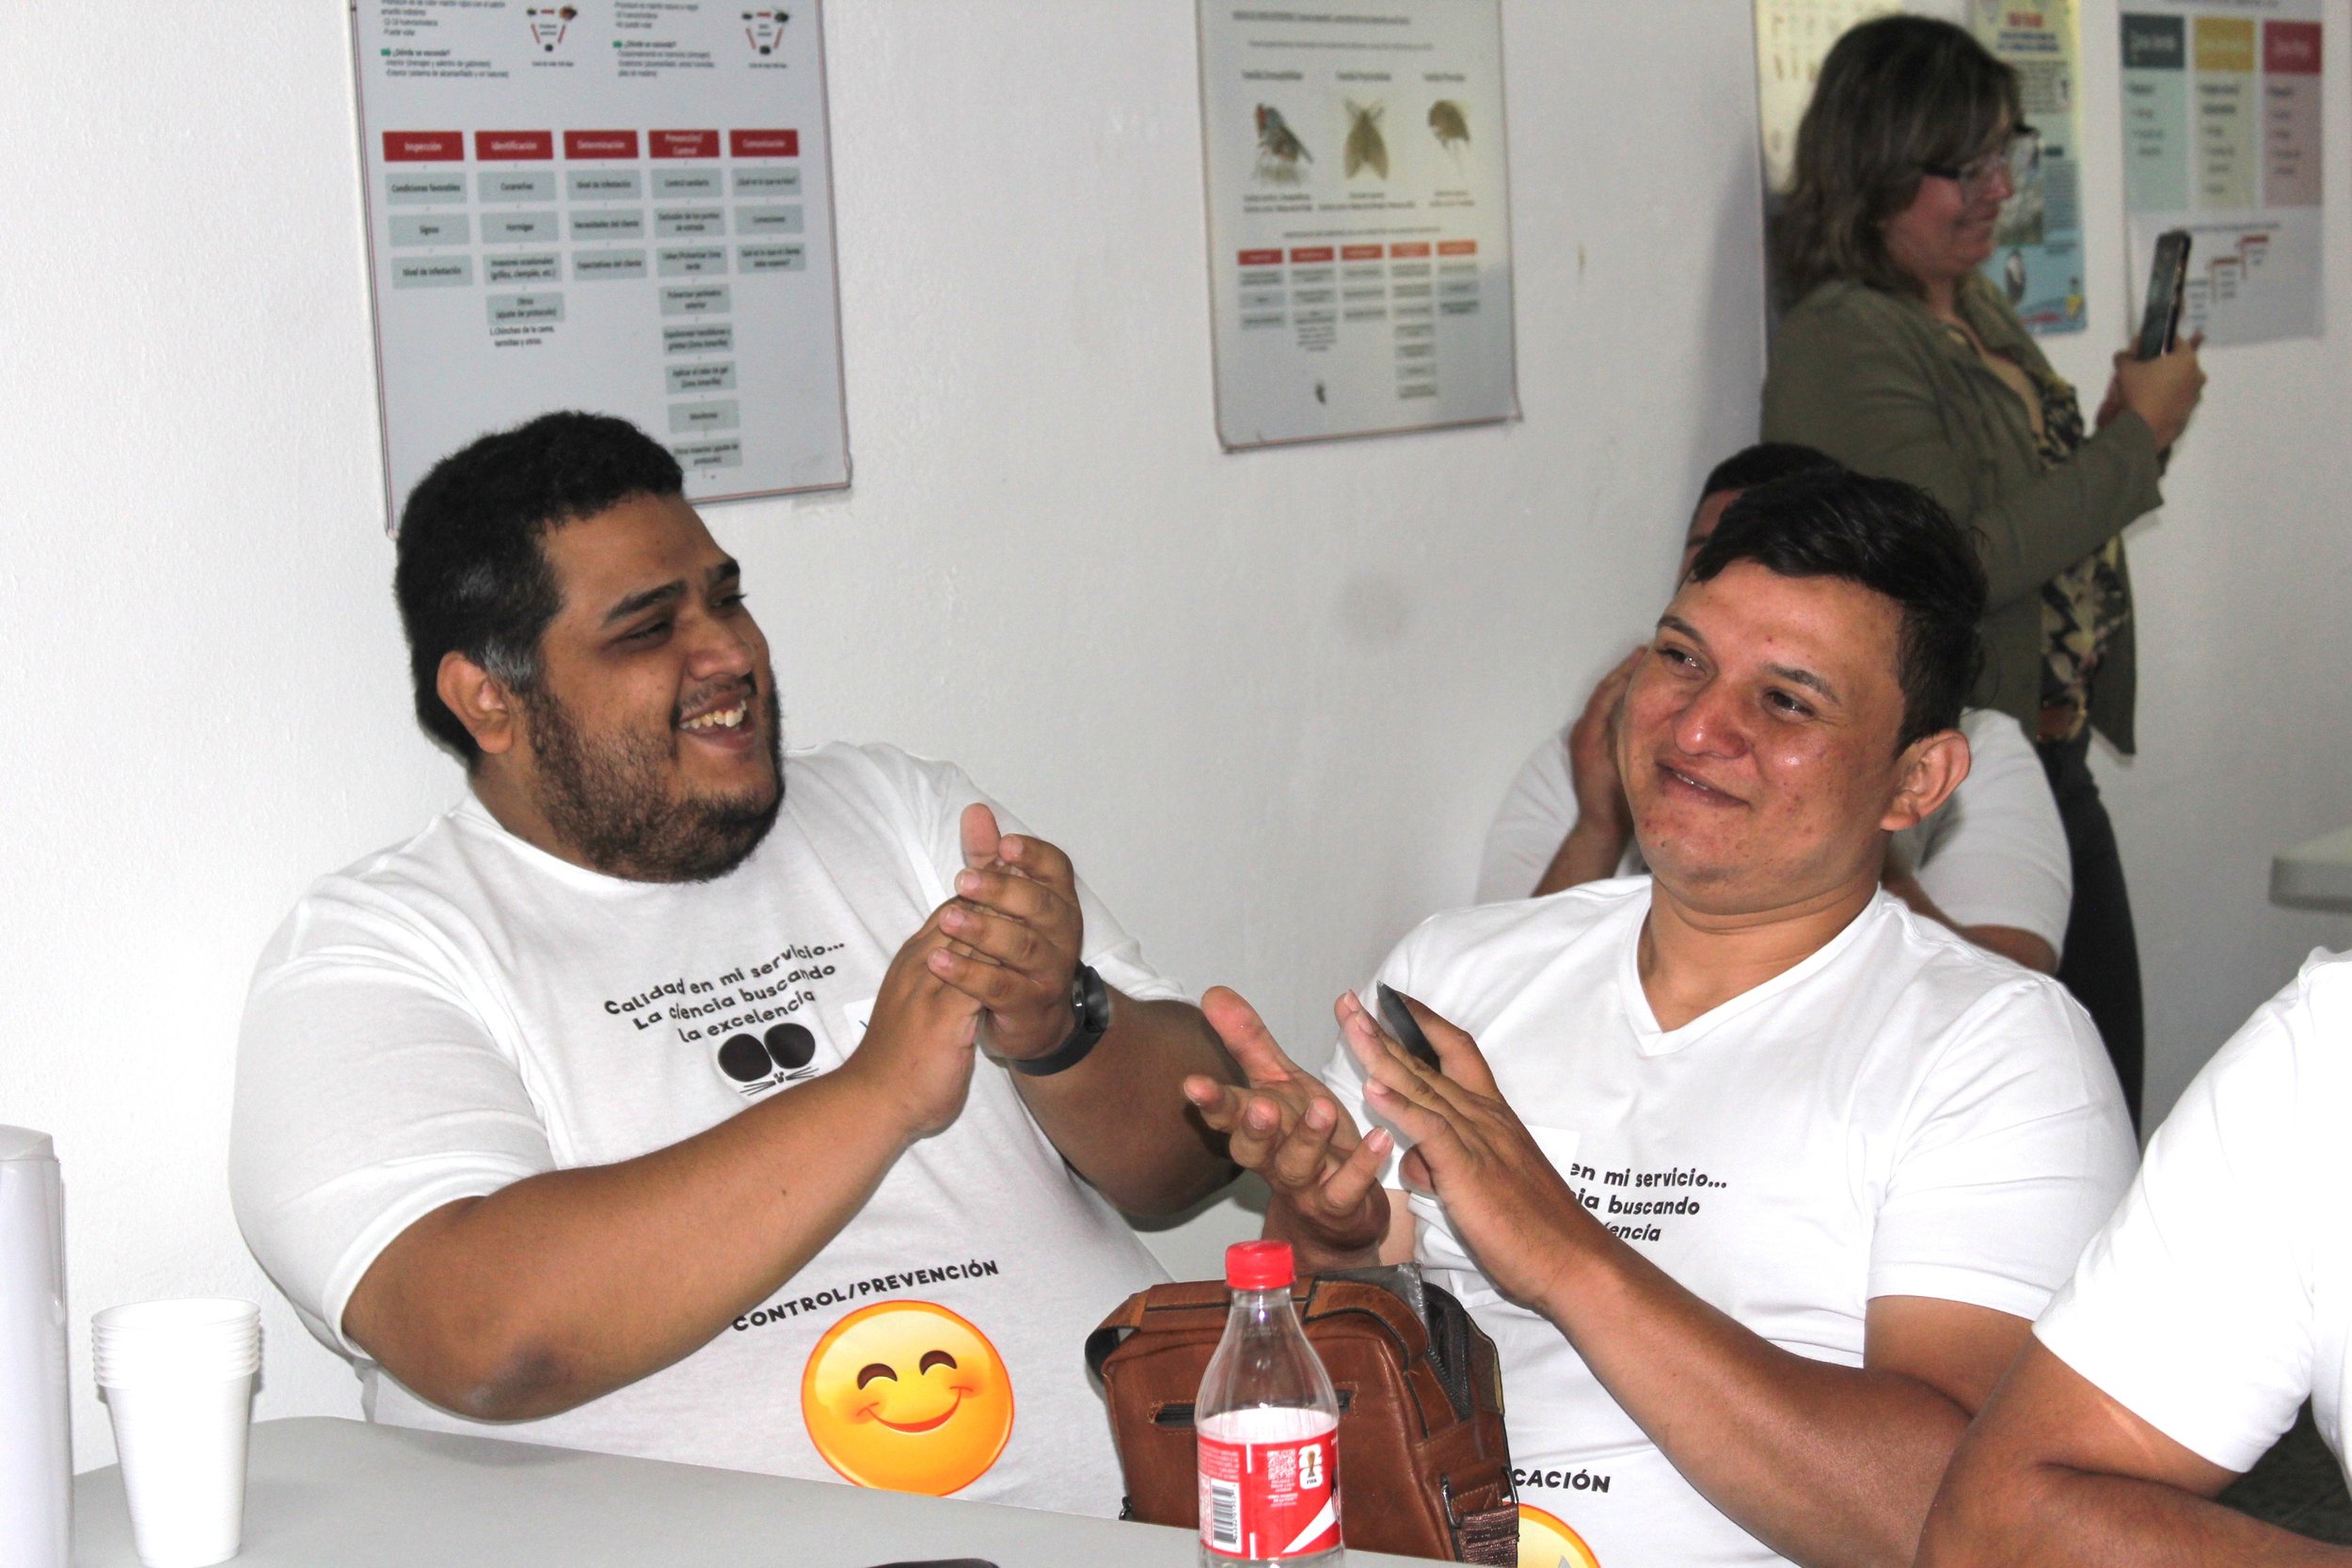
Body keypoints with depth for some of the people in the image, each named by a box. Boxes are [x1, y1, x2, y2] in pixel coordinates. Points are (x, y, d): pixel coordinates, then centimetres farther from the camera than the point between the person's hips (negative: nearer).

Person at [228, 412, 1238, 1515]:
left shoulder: (895, 811, 17)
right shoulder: (367, 954, 2)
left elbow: (1194, 1155, 13)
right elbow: (485, 1343, -16)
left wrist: (1061, 1027, -9)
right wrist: (879, 1094, -16)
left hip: (1126, 1506, 3)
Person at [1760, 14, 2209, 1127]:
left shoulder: (1980, 310, 12)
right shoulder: (1845, 343, -17)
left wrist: (2129, 428, 2)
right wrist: (2133, 442, -16)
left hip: (2051, 763, 9)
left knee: (2106, 1078, 14)